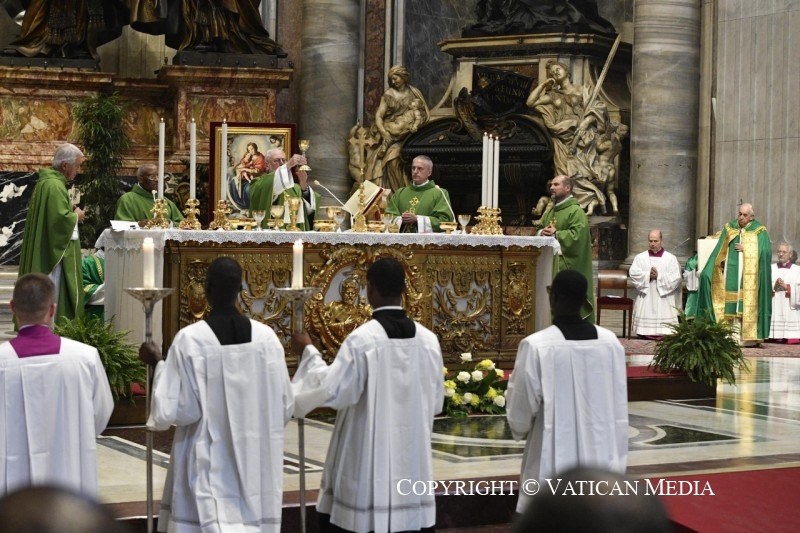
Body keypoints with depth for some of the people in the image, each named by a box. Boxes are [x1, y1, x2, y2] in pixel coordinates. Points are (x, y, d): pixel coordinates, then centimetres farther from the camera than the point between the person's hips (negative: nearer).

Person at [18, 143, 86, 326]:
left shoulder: (46, 181, 13)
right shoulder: (55, 186, -19)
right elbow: (60, 219, -27)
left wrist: (71, 211, 10)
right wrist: (76, 216, -8)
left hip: (42, 253, 11)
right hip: (52, 252, -11)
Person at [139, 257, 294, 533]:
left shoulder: (189, 339, -13)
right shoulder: (267, 337, -3)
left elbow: (174, 409, -12)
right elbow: (284, 406, 4)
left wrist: (158, 364, 1)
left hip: (208, 463, -3)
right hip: (256, 465, 4)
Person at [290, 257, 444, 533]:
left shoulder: (361, 339, -15)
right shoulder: (428, 339, 0)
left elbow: (331, 390, -13)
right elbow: (435, 400, 8)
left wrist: (308, 352, 1)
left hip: (367, 455, -4)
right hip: (413, 455, 4)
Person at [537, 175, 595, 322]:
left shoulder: (576, 211, -7)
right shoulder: (549, 212, 19)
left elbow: (577, 235, -19)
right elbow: (538, 231, 20)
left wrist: (556, 234, -11)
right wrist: (542, 232, -2)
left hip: (566, 266, -8)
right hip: (548, 264, 8)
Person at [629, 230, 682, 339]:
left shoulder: (671, 259, 4)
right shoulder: (640, 257, 9)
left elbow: (676, 278, -5)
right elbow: (633, 273, -4)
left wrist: (658, 276, -12)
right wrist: (648, 275, -15)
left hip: (663, 299, -2)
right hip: (645, 300, 2)